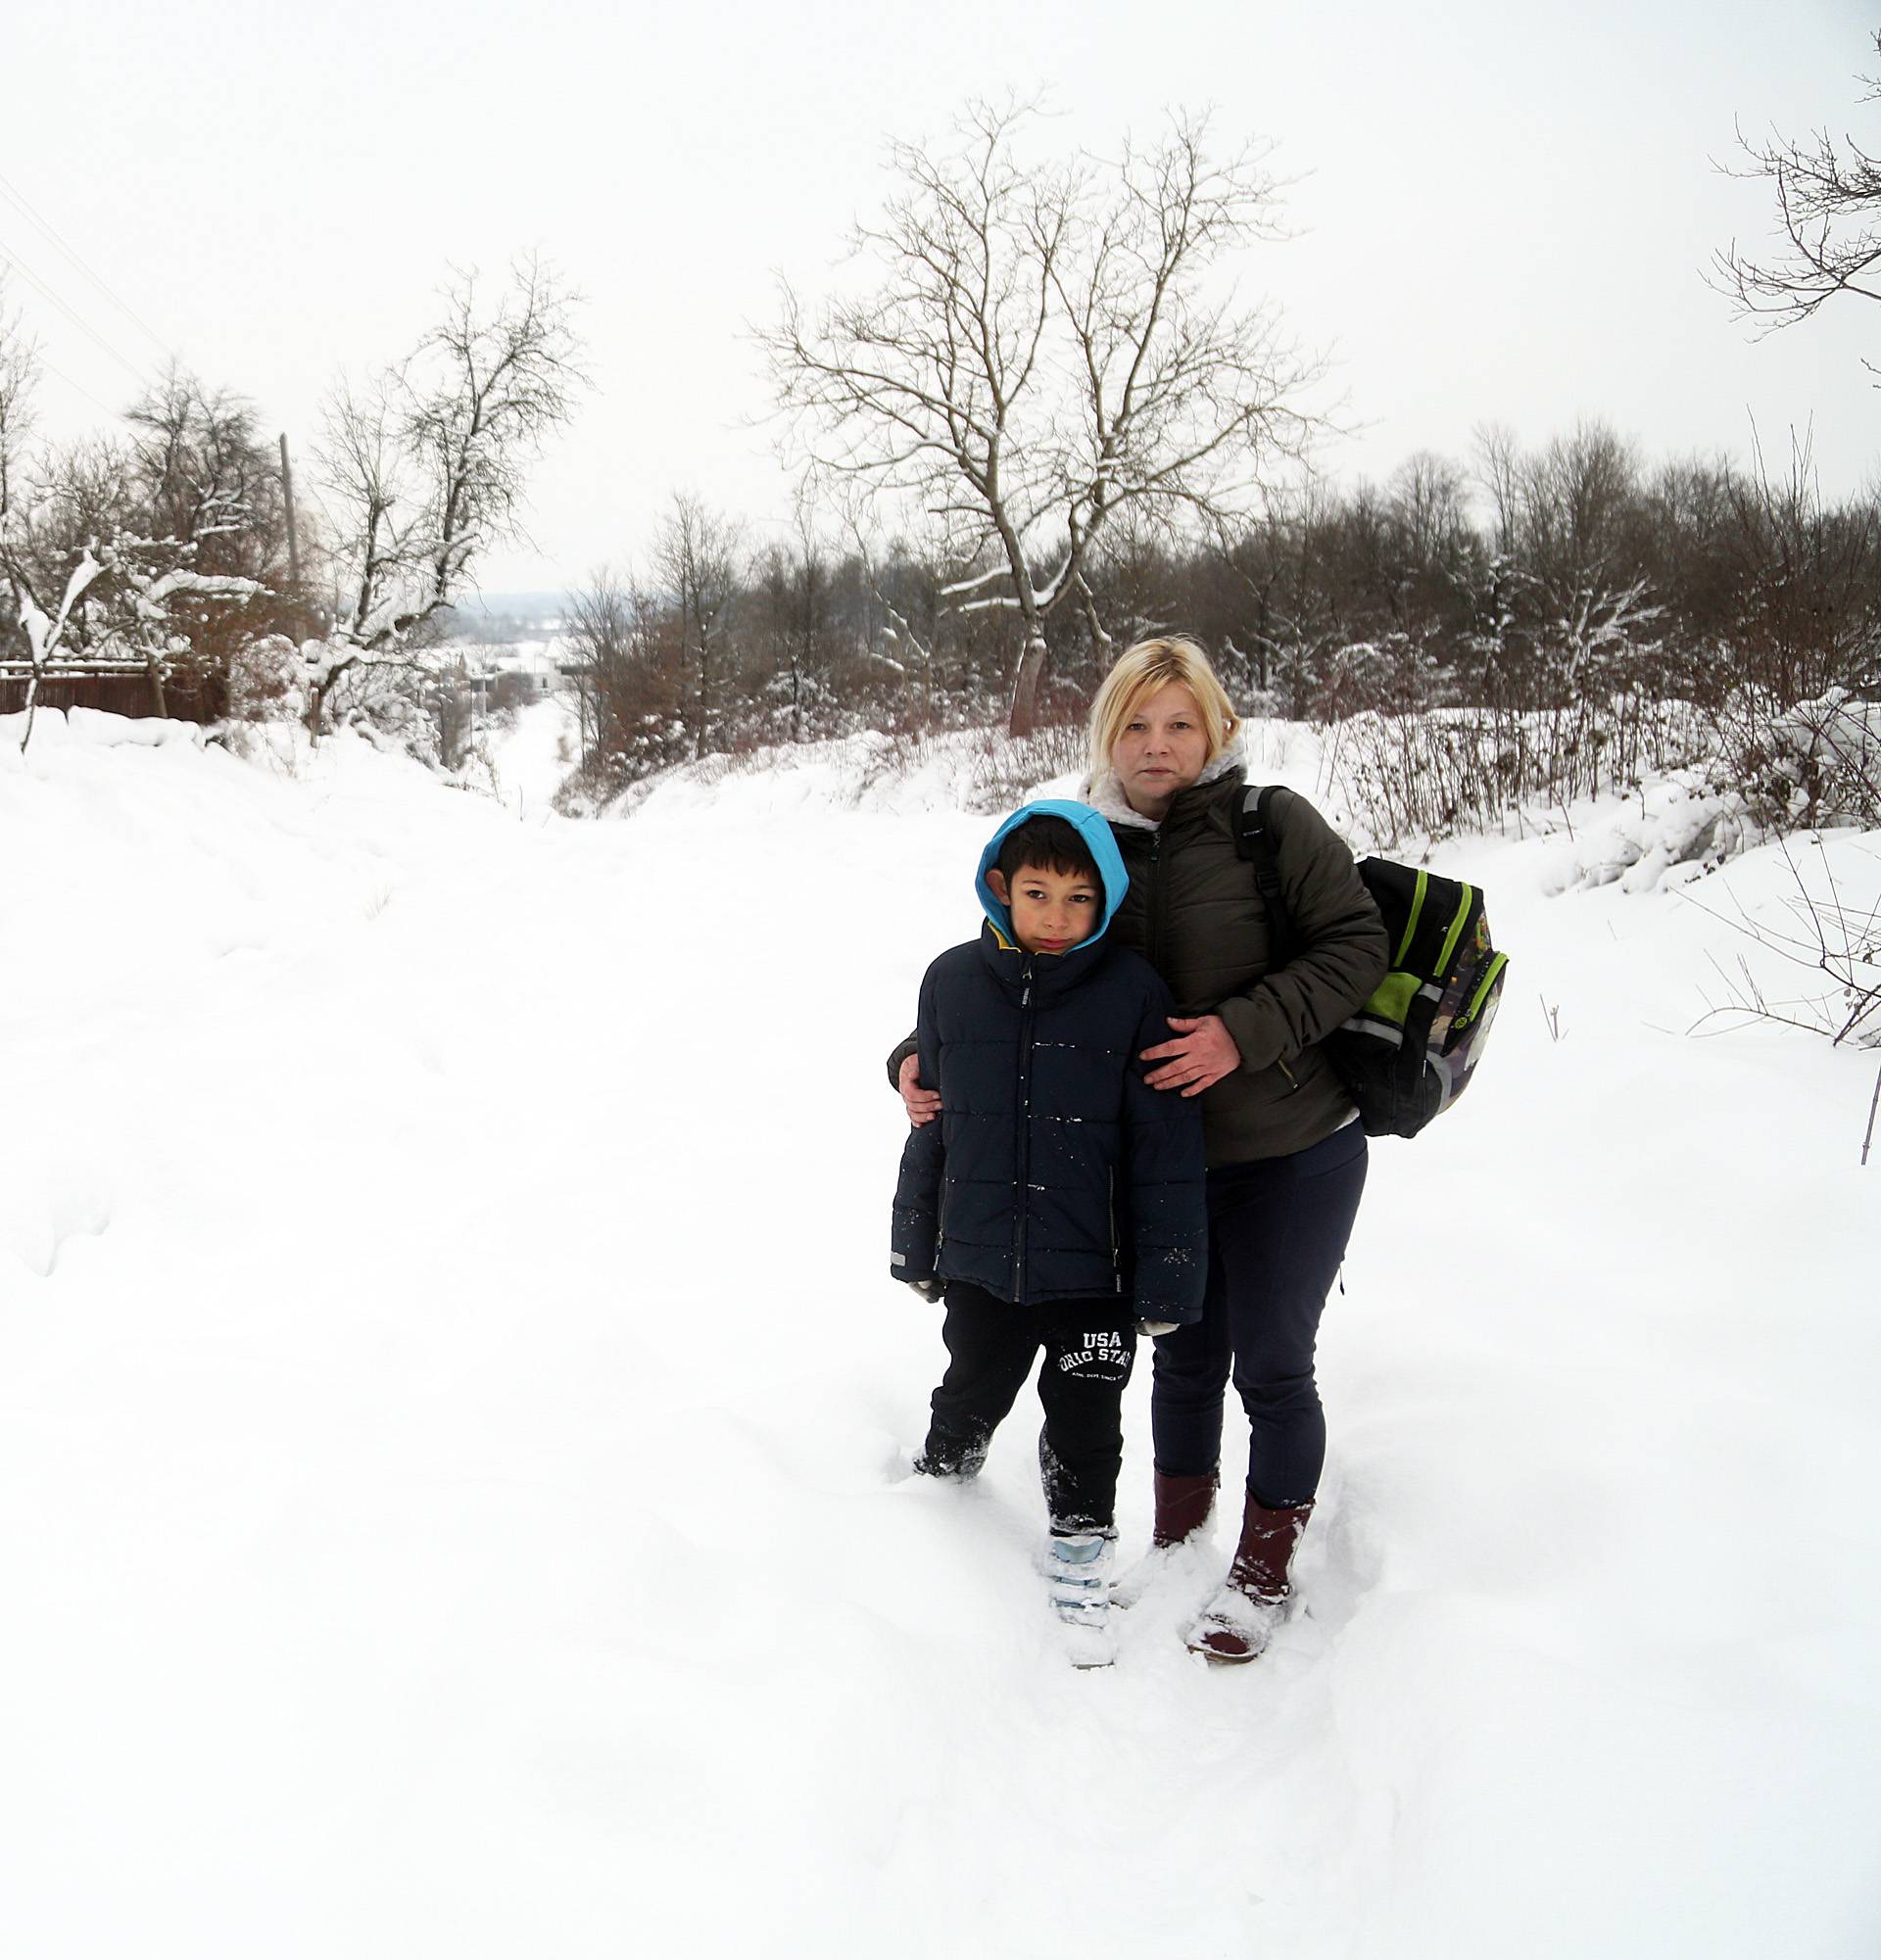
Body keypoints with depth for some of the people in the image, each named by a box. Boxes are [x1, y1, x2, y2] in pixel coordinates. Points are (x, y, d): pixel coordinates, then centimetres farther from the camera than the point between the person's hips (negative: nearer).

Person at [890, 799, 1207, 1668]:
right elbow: (929, 1122, 6)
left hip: (1093, 1270, -2)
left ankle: (1080, 1562, 30)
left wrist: (1169, 1276, -8)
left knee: (1085, 1424, 9)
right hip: (979, 1261, 2)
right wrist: (916, 1243, 11)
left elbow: (1168, 1149, -8)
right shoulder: (953, 982, -4)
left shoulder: (1133, 992, -12)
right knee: (971, 1397, 21)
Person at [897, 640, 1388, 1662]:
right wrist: (924, 1059, -7)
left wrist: (1247, 1031, -23)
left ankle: (1265, 1569, 27)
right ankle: (1176, 1538, 39)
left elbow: (1355, 944, -14)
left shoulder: (1272, 823, -12)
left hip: (1292, 1154, -4)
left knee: (1271, 1366, 6)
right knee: (1184, 1355, 18)